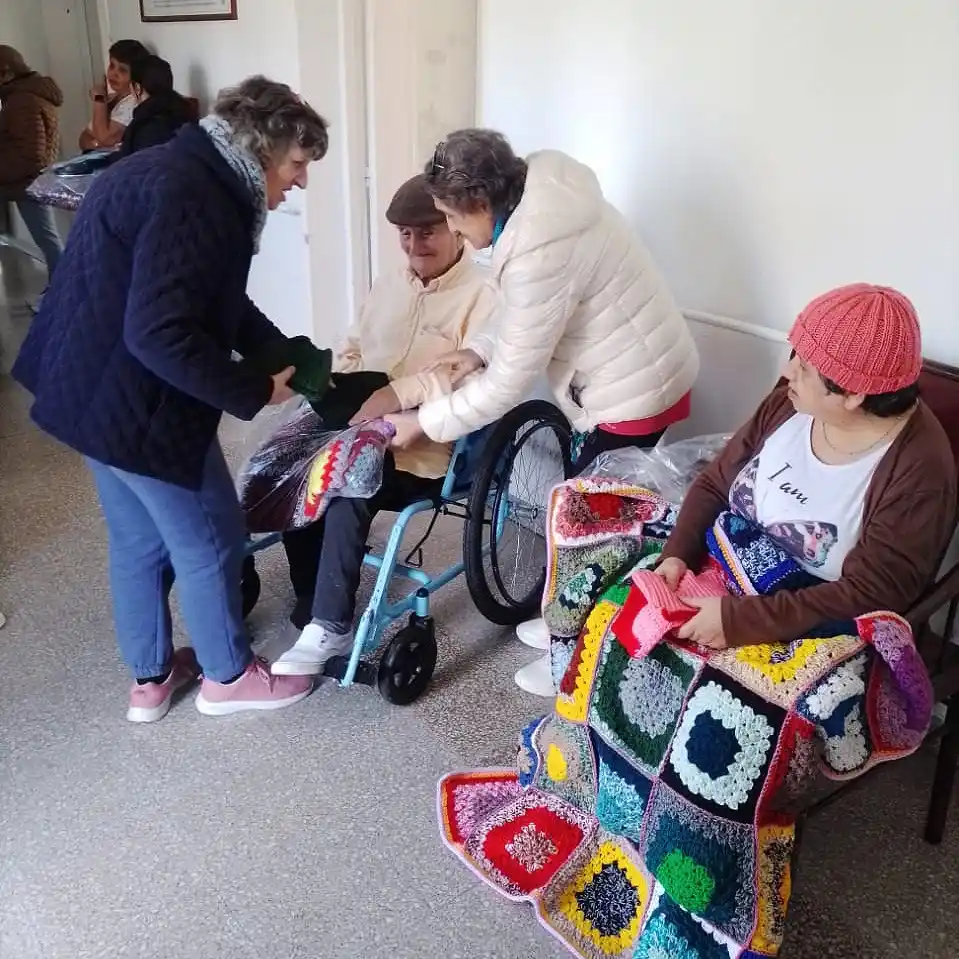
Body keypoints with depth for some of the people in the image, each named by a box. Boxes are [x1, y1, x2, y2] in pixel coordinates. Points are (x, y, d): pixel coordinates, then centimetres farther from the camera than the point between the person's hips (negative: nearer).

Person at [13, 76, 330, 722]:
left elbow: (219, 302, 18)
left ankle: (149, 678, 37)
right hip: (136, 404, -11)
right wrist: (252, 391, -20)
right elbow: (160, 333, -31)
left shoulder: (189, 177, 10)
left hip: (104, 392, 11)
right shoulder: (188, 198, -24)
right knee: (211, 541, 7)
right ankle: (229, 675, 27)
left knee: (139, 540, 20)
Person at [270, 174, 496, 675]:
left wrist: (401, 392, -31)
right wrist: (340, 381, 2)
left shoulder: (482, 295, -6)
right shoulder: (390, 282, 19)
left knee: (345, 490, -31)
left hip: (425, 449, -7)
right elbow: (355, 346, 26)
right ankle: (315, 613, -2)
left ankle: (329, 629, -16)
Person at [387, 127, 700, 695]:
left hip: (634, 389, -10)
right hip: (636, 371, 10)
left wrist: (424, 422, -13)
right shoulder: (543, 198, 1)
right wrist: (481, 350, 4)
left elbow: (510, 383, -23)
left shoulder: (537, 253, -29)